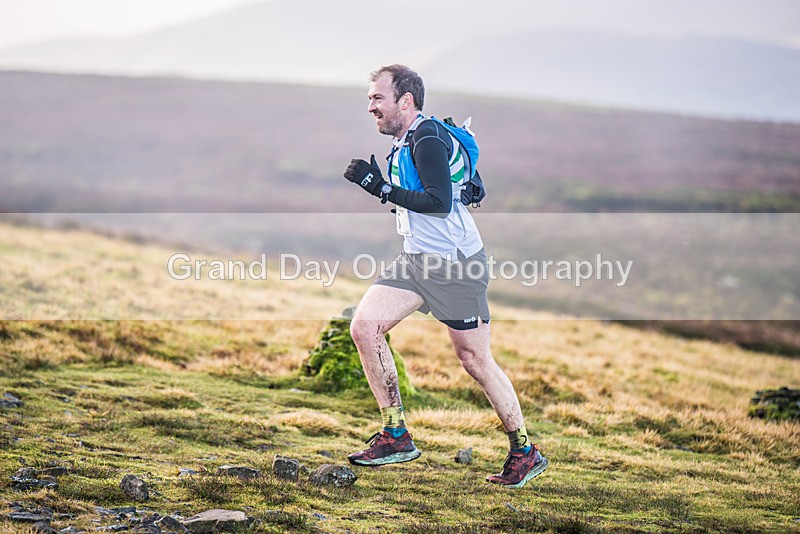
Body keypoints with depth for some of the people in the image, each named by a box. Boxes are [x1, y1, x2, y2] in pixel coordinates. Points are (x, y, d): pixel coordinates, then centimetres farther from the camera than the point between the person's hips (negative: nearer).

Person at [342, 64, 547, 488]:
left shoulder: (428, 140, -16)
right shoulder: (404, 139, 14)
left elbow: (440, 203, -27)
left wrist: (382, 188, -26)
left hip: (456, 263, -9)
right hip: (418, 259, 9)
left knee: (474, 359, -2)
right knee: (364, 327, -7)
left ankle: (525, 452, 14)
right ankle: (396, 437, -2)